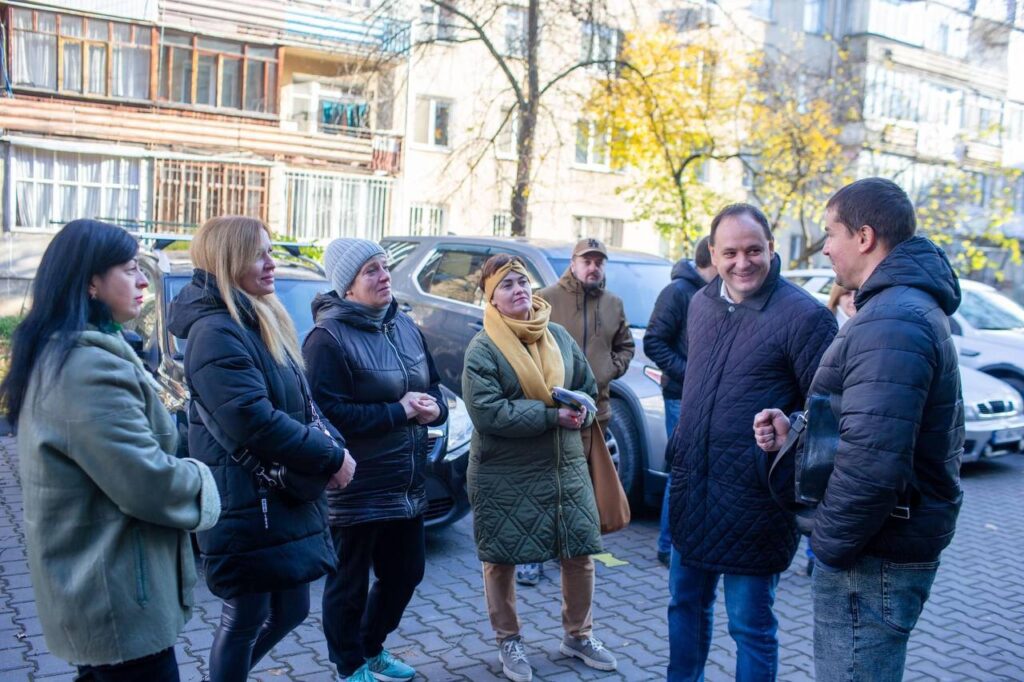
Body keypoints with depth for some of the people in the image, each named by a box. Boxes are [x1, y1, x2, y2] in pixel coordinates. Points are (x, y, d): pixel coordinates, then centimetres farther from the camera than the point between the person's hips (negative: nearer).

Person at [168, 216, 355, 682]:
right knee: (245, 621, 7)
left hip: (285, 499, 10)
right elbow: (256, 421, -27)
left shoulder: (262, 322, 13)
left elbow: (300, 402, 15)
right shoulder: (217, 333, -18)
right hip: (247, 506, -9)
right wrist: (331, 457, -17)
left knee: (291, 609, 20)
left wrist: (332, 446, -3)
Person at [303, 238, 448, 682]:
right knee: (350, 584, 9)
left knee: (405, 573, 20)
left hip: (407, 484, 8)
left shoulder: (404, 326, 8)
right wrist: (398, 411, -21)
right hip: (357, 489, -7)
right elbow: (328, 412, -23)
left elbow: (433, 386, 15)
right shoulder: (329, 337, -14)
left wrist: (433, 408, -8)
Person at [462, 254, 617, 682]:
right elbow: (488, 413, -22)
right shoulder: (482, 349, -12)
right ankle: (509, 643, 30)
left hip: (566, 468, 5)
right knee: (502, 561, 8)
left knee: (580, 552, 11)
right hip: (504, 476, -4)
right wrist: (553, 415, -22)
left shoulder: (559, 336, 5)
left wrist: (581, 413, -10)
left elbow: (587, 387, 13)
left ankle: (578, 635, 33)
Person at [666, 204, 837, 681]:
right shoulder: (702, 303, 7)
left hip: (753, 499, -6)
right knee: (685, 604, 21)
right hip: (690, 486, 7)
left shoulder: (803, 315, -15)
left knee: (750, 624, 8)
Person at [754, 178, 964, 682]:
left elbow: (872, 461, -31)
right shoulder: (912, 305, 13)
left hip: (874, 560, -11)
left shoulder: (891, 322, -23)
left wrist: (829, 545, -18)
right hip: (899, 543, 11)